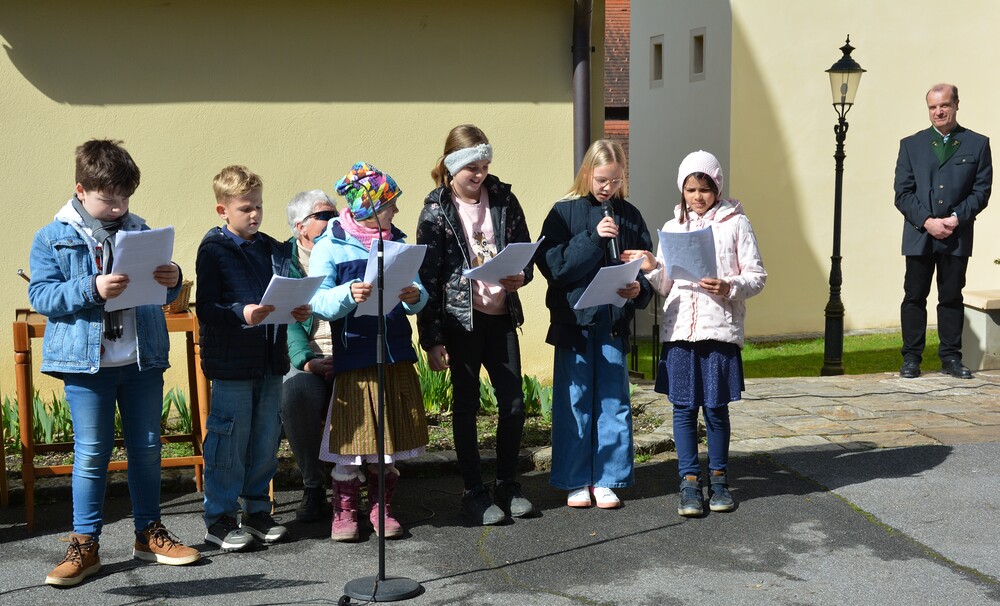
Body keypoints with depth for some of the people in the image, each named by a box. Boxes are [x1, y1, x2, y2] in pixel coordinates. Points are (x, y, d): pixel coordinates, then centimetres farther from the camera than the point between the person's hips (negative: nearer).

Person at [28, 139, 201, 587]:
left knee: (146, 447, 11)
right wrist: (92, 289, -23)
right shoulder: (53, 238, -1)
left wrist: (172, 281, -10)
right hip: (87, 363, -3)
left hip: (143, 358, 3)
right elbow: (40, 296, -9)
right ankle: (85, 545, 10)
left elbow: (161, 295, 14)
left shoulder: (141, 232, 7)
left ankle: (149, 533, 25)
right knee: (91, 453, 1)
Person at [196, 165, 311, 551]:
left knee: (266, 439, 11)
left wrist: (300, 312, -4)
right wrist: (241, 314, -27)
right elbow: (206, 309, -12)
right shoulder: (213, 250, -6)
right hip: (231, 362, -6)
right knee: (229, 439, -1)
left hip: (270, 359, 6)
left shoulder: (275, 250, 12)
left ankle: (257, 510, 24)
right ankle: (220, 519, 10)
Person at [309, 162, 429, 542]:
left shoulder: (397, 243, 11)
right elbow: (318, 304, -10)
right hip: (353, 357, -4)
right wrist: (348, 295, -29)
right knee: (353, 435, -1)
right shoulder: (329, 247, -3)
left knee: (395, 434, 8)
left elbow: (418, 294, 9)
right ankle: (344, 510, 15)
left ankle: (382, 507, 24)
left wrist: (414, 297, -14)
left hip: (397, 354, 5)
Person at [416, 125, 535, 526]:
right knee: (466, 405, 6)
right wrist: (431, 339, -10)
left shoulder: (503, 199, 3)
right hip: (461, 319, -3)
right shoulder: (437, 212, -6)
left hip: (501, 317, 3)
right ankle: (474, 493, 16)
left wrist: (521, 276, -14)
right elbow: (426, 278, -6)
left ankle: (507, 484, 22)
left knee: (514, 404, 4)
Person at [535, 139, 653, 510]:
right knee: (574, 401, 5)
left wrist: (639, 290, -13)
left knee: (613, 401, 6)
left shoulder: (630, 216, 6)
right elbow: (551, 264, -13)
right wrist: (592, 237, -20)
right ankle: (576, 482, 15)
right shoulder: (564, 212, -3)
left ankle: (607, 480, 17)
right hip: (574, 320, -2)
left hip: (614, 322, 2)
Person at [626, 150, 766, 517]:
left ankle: (719, 478, 20)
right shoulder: (672, 228, 12)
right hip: (679, 330, 2)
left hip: (720, 330, -2)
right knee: (684, 407, 3)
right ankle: (690, 482, 12)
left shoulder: (736, 223, 3)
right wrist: (652, 269, -5)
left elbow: (757, 277, 1)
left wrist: (729, 287, -16)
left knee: (716, 407, 4)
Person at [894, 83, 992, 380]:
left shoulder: (977, 144, 6)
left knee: (952, 297, 5)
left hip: (957, 236, 0)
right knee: (914, 297, 2)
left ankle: (951, 357, 13)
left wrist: (956, 219, -12)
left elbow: (981, 190, 1)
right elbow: (902, 193, 1)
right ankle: (911, 358, 8)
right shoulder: (911, 145, 8)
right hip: (919, 235, 0)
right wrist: (927, 221, -11)